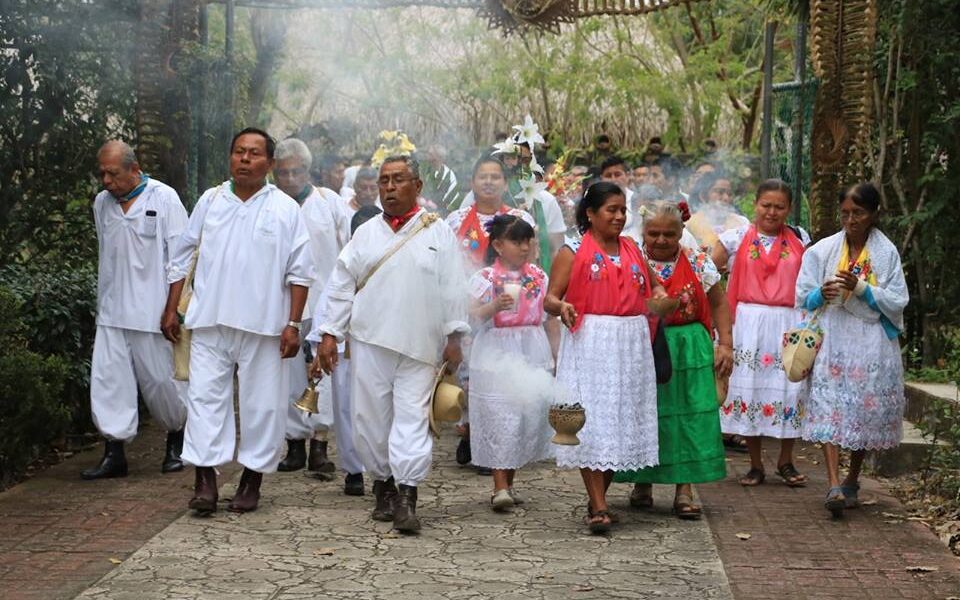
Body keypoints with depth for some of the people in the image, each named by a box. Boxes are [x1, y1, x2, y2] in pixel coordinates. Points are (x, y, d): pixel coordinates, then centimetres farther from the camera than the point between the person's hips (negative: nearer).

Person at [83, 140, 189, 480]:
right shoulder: (102, 203, 9)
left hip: (152, 308, -5)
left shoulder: (163, 198, -7)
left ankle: (176, 440, 25)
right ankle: (114, 451, 1)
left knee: (160, 379, 3)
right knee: (108, 379, -3)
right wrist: (102, 301, 18)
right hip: (112, 310, 5)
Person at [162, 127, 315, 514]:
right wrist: (171, 310, 9)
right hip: (210, 321, 2)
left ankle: (252, 479, 15)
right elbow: (182, 257, 14)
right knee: (205, 395, -3)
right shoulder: (210, 201, 9)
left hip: (263, 324, -2)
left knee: (261, 402, 4)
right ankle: (205, 478, 0)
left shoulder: (285, 209, 2)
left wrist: (293, 325, -6)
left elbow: (299, 272, 1)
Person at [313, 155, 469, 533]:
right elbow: (340, 286, 10)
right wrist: (329, 334, 4)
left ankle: (406, 498, -9)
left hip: (419, 345, -2)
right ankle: (383, 485, 21)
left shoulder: (438, 233, 6)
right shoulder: (365, 234, 11)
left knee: (412, 417, -7)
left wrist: (454, 337, -2)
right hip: (369, 341, 2)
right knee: (370, 416, 5)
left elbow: (452, 289, 3)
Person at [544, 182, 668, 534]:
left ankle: (598, 499, 18)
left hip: (631, 346, 5)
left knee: (622, 422, 7)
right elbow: (550, 299, -4)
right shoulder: (572, 253, 0)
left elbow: (653, 283, 27)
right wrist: (561, 307, -26)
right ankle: (598, 508, -8)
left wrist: (662, 297, 5)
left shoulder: (632, 250, 15)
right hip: (590, 345, -5)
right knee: (593, 421, -8)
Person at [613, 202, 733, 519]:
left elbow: (719, 304, 8)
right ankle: (642, 483, 21)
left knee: (689, 417, -3)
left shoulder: (697, 262, 2)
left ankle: (685, 490, 4)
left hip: (689, 351, 1)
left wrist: (725, 344, 1)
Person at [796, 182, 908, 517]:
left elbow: (898, 302, -2)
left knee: (866, 413, 5)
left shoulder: (887, 253, 3)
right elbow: (803, 297, 5)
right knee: (829, 407, -15)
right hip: (831, 339, 0)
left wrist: (861, 288, -15)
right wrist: (821, 294, -17)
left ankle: (852, 482, 24)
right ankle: (834, 486, -23)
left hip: (872, 344, 0)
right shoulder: (823, 250, 5)